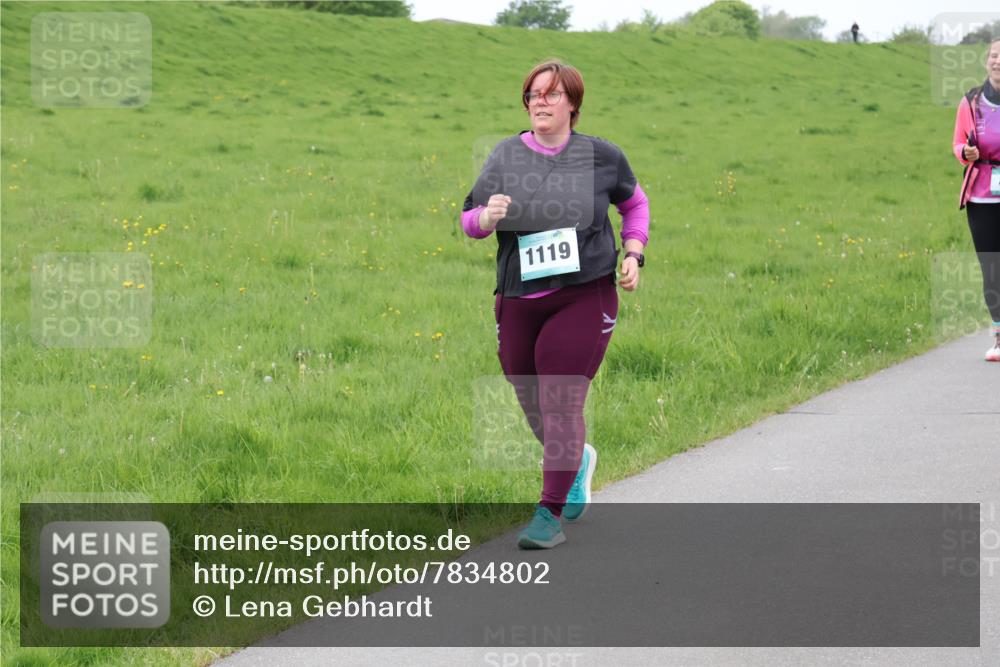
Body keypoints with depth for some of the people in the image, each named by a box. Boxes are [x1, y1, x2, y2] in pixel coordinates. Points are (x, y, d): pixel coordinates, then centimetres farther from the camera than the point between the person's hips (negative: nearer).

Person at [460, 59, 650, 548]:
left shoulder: (601, 156, 1)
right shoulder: (506, 156, 2)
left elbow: (634, 202, 19)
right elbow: (468, 220, 5)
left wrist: (633, 254, 5)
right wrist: (486, 217, -18)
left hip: (584, 298, -3)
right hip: (518, 303, 3)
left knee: (561, 402, -12)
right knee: (533, 407, 12)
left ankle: (550, 515, -3)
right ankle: (577, 459, 45)